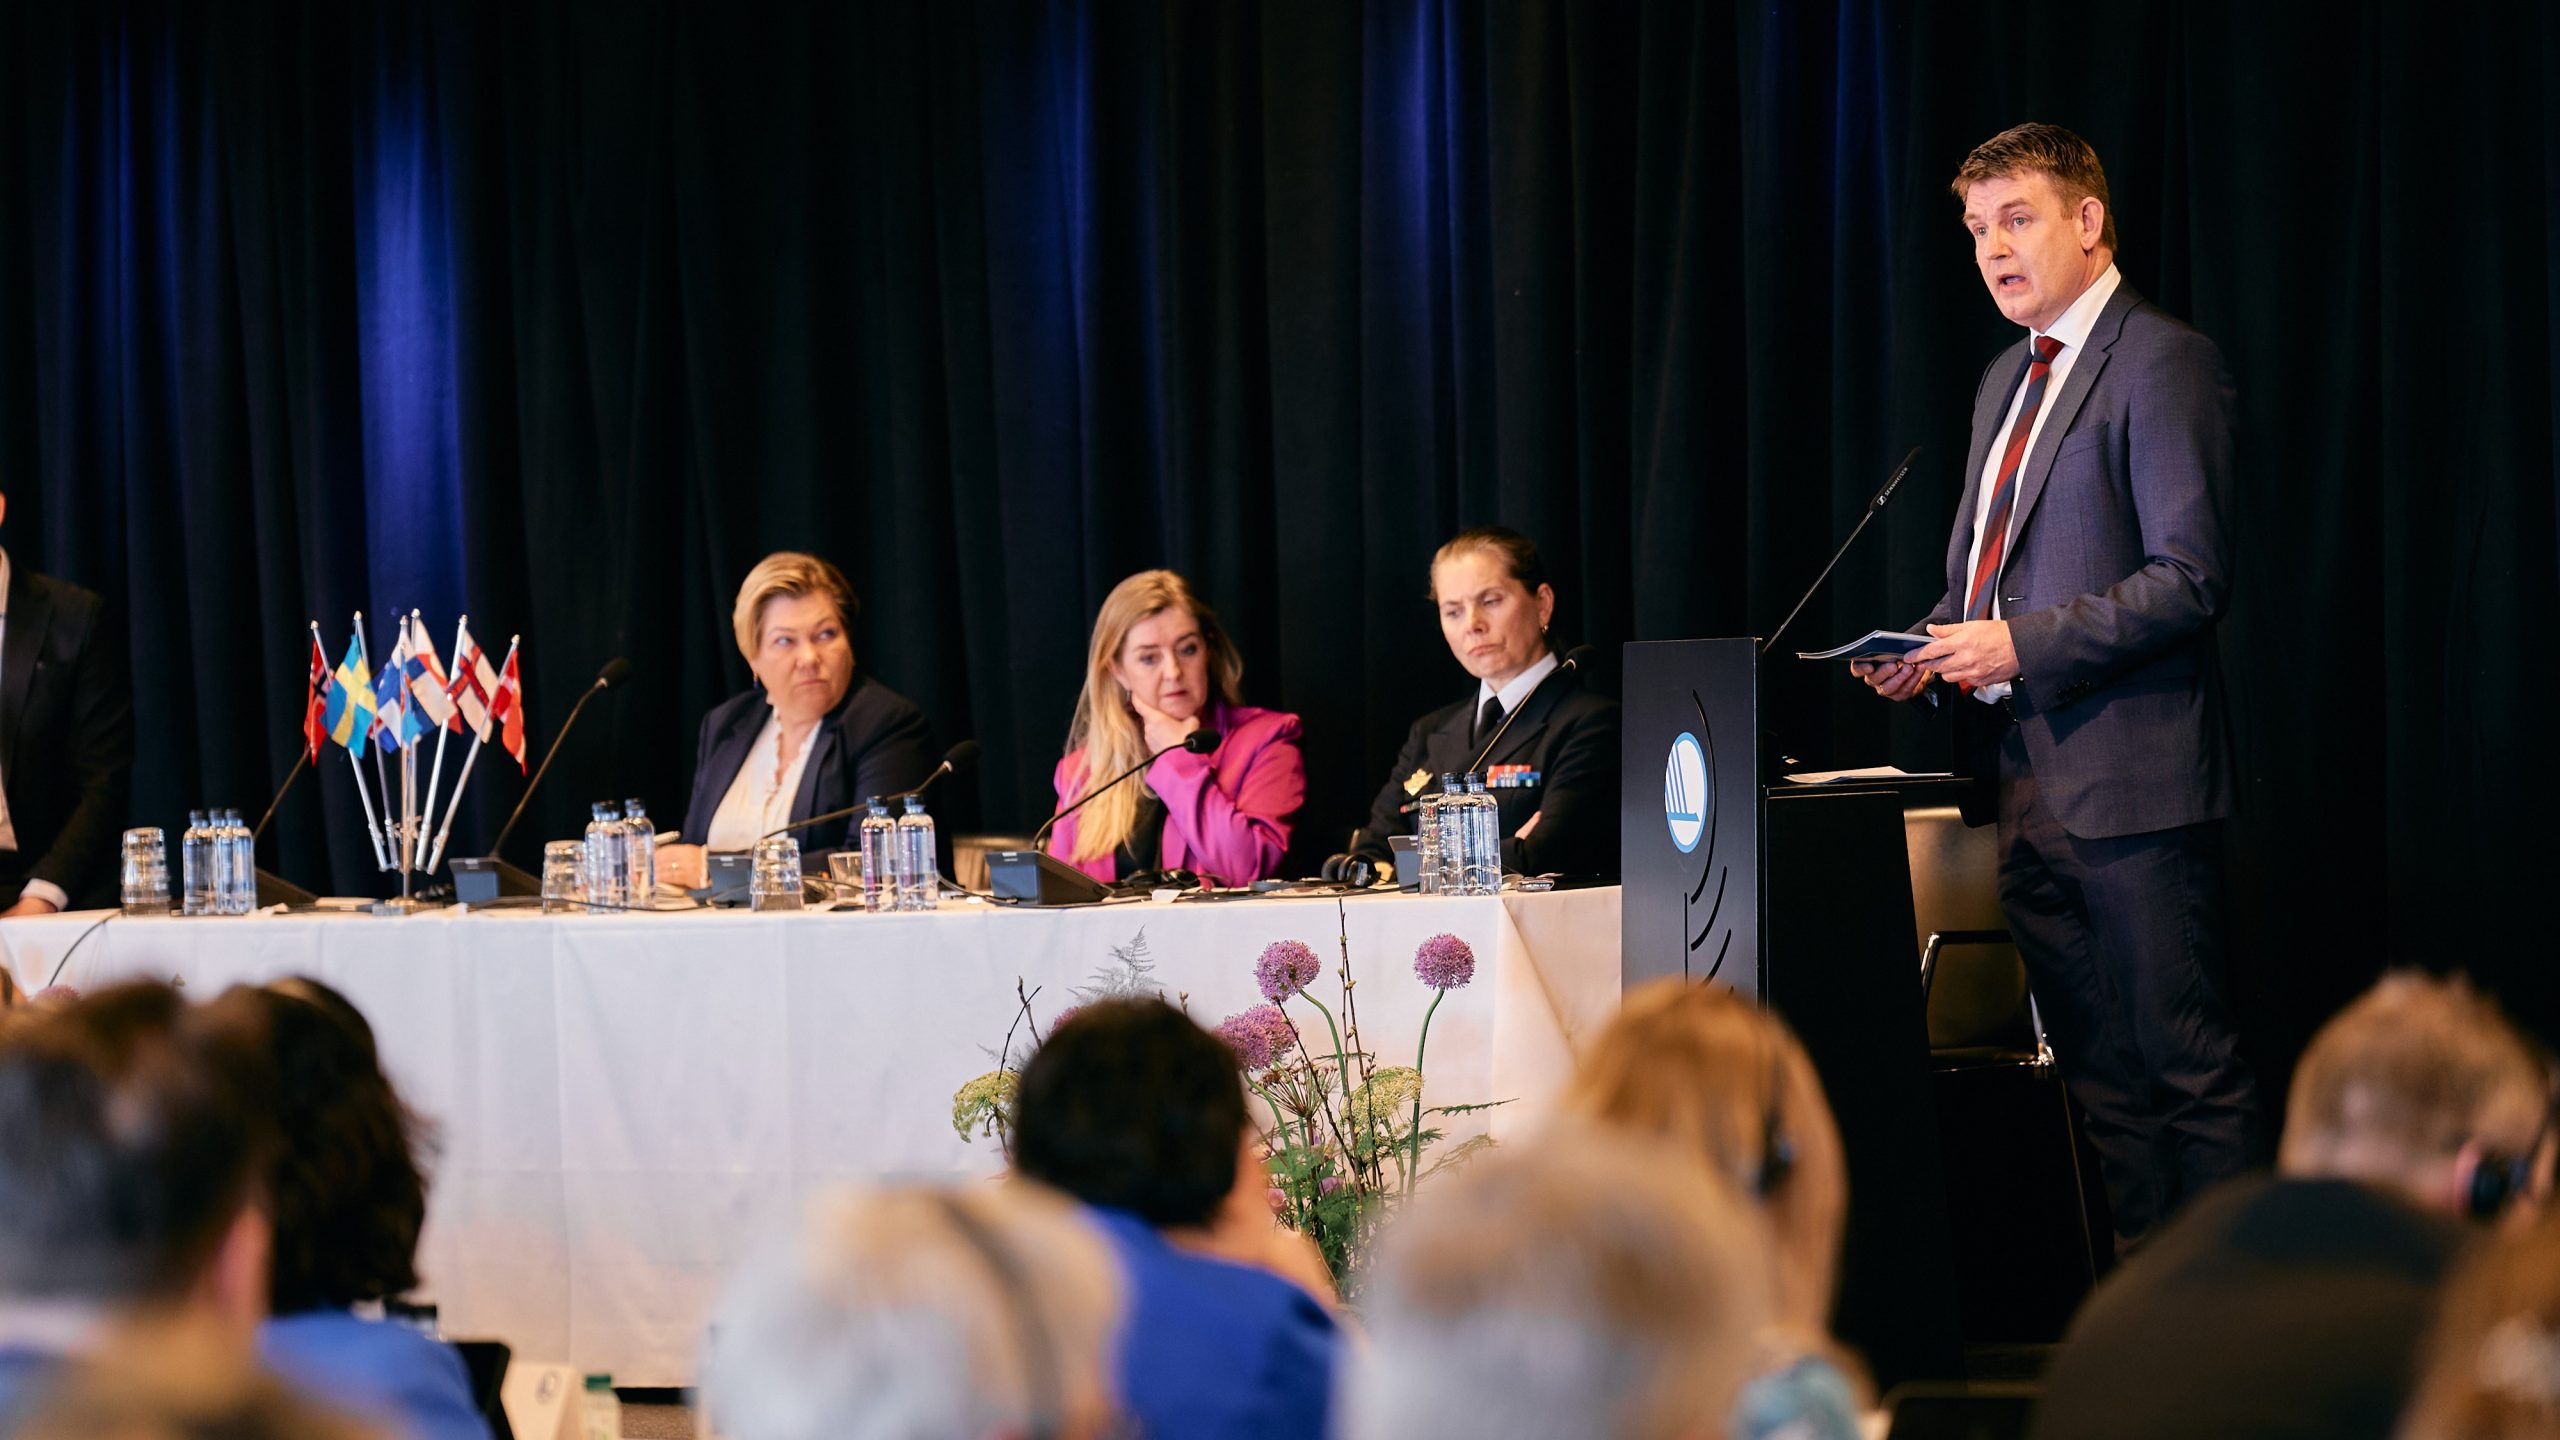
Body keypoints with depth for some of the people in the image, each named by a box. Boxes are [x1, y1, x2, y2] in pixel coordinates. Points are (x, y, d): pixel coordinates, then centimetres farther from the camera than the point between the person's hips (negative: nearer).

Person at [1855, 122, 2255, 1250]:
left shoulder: (2163, 363, -9)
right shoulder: (2008, 378, 19)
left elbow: (2190, 580, -16)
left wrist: (2021, 645, -19)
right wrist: (1936, 648, 8)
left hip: (2125, 772, -9)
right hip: (2022, 775, 9)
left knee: (2184, 1061, -5)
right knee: (2096, 1065, 12)